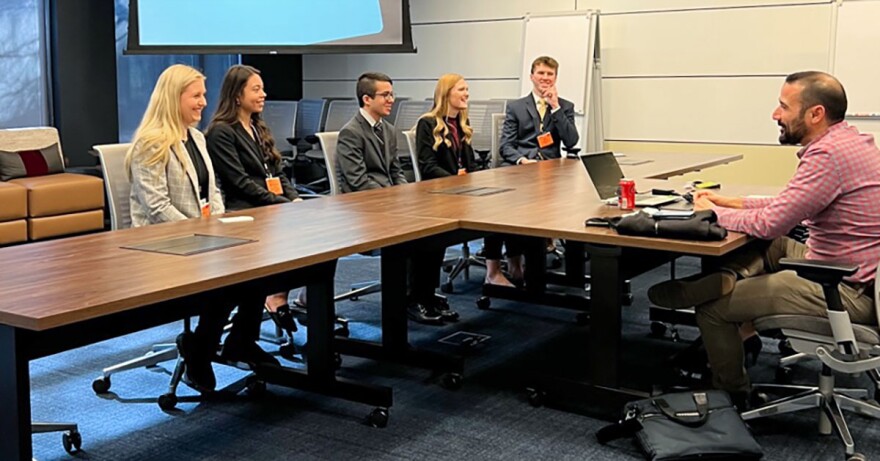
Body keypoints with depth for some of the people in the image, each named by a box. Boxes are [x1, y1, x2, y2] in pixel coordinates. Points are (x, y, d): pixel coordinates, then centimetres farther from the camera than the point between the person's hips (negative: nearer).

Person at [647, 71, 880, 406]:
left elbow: (770, 223, -22)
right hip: (844, 268, 10)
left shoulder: (830, 154, -23)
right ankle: (725, 281, -5)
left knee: (713, 307, -4)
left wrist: (714, 213, -5)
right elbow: (792, 205, 18)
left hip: (847, 292, -10)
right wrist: (735, 203, 11)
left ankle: (731, 396, 15)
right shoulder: (847, 140, 8)